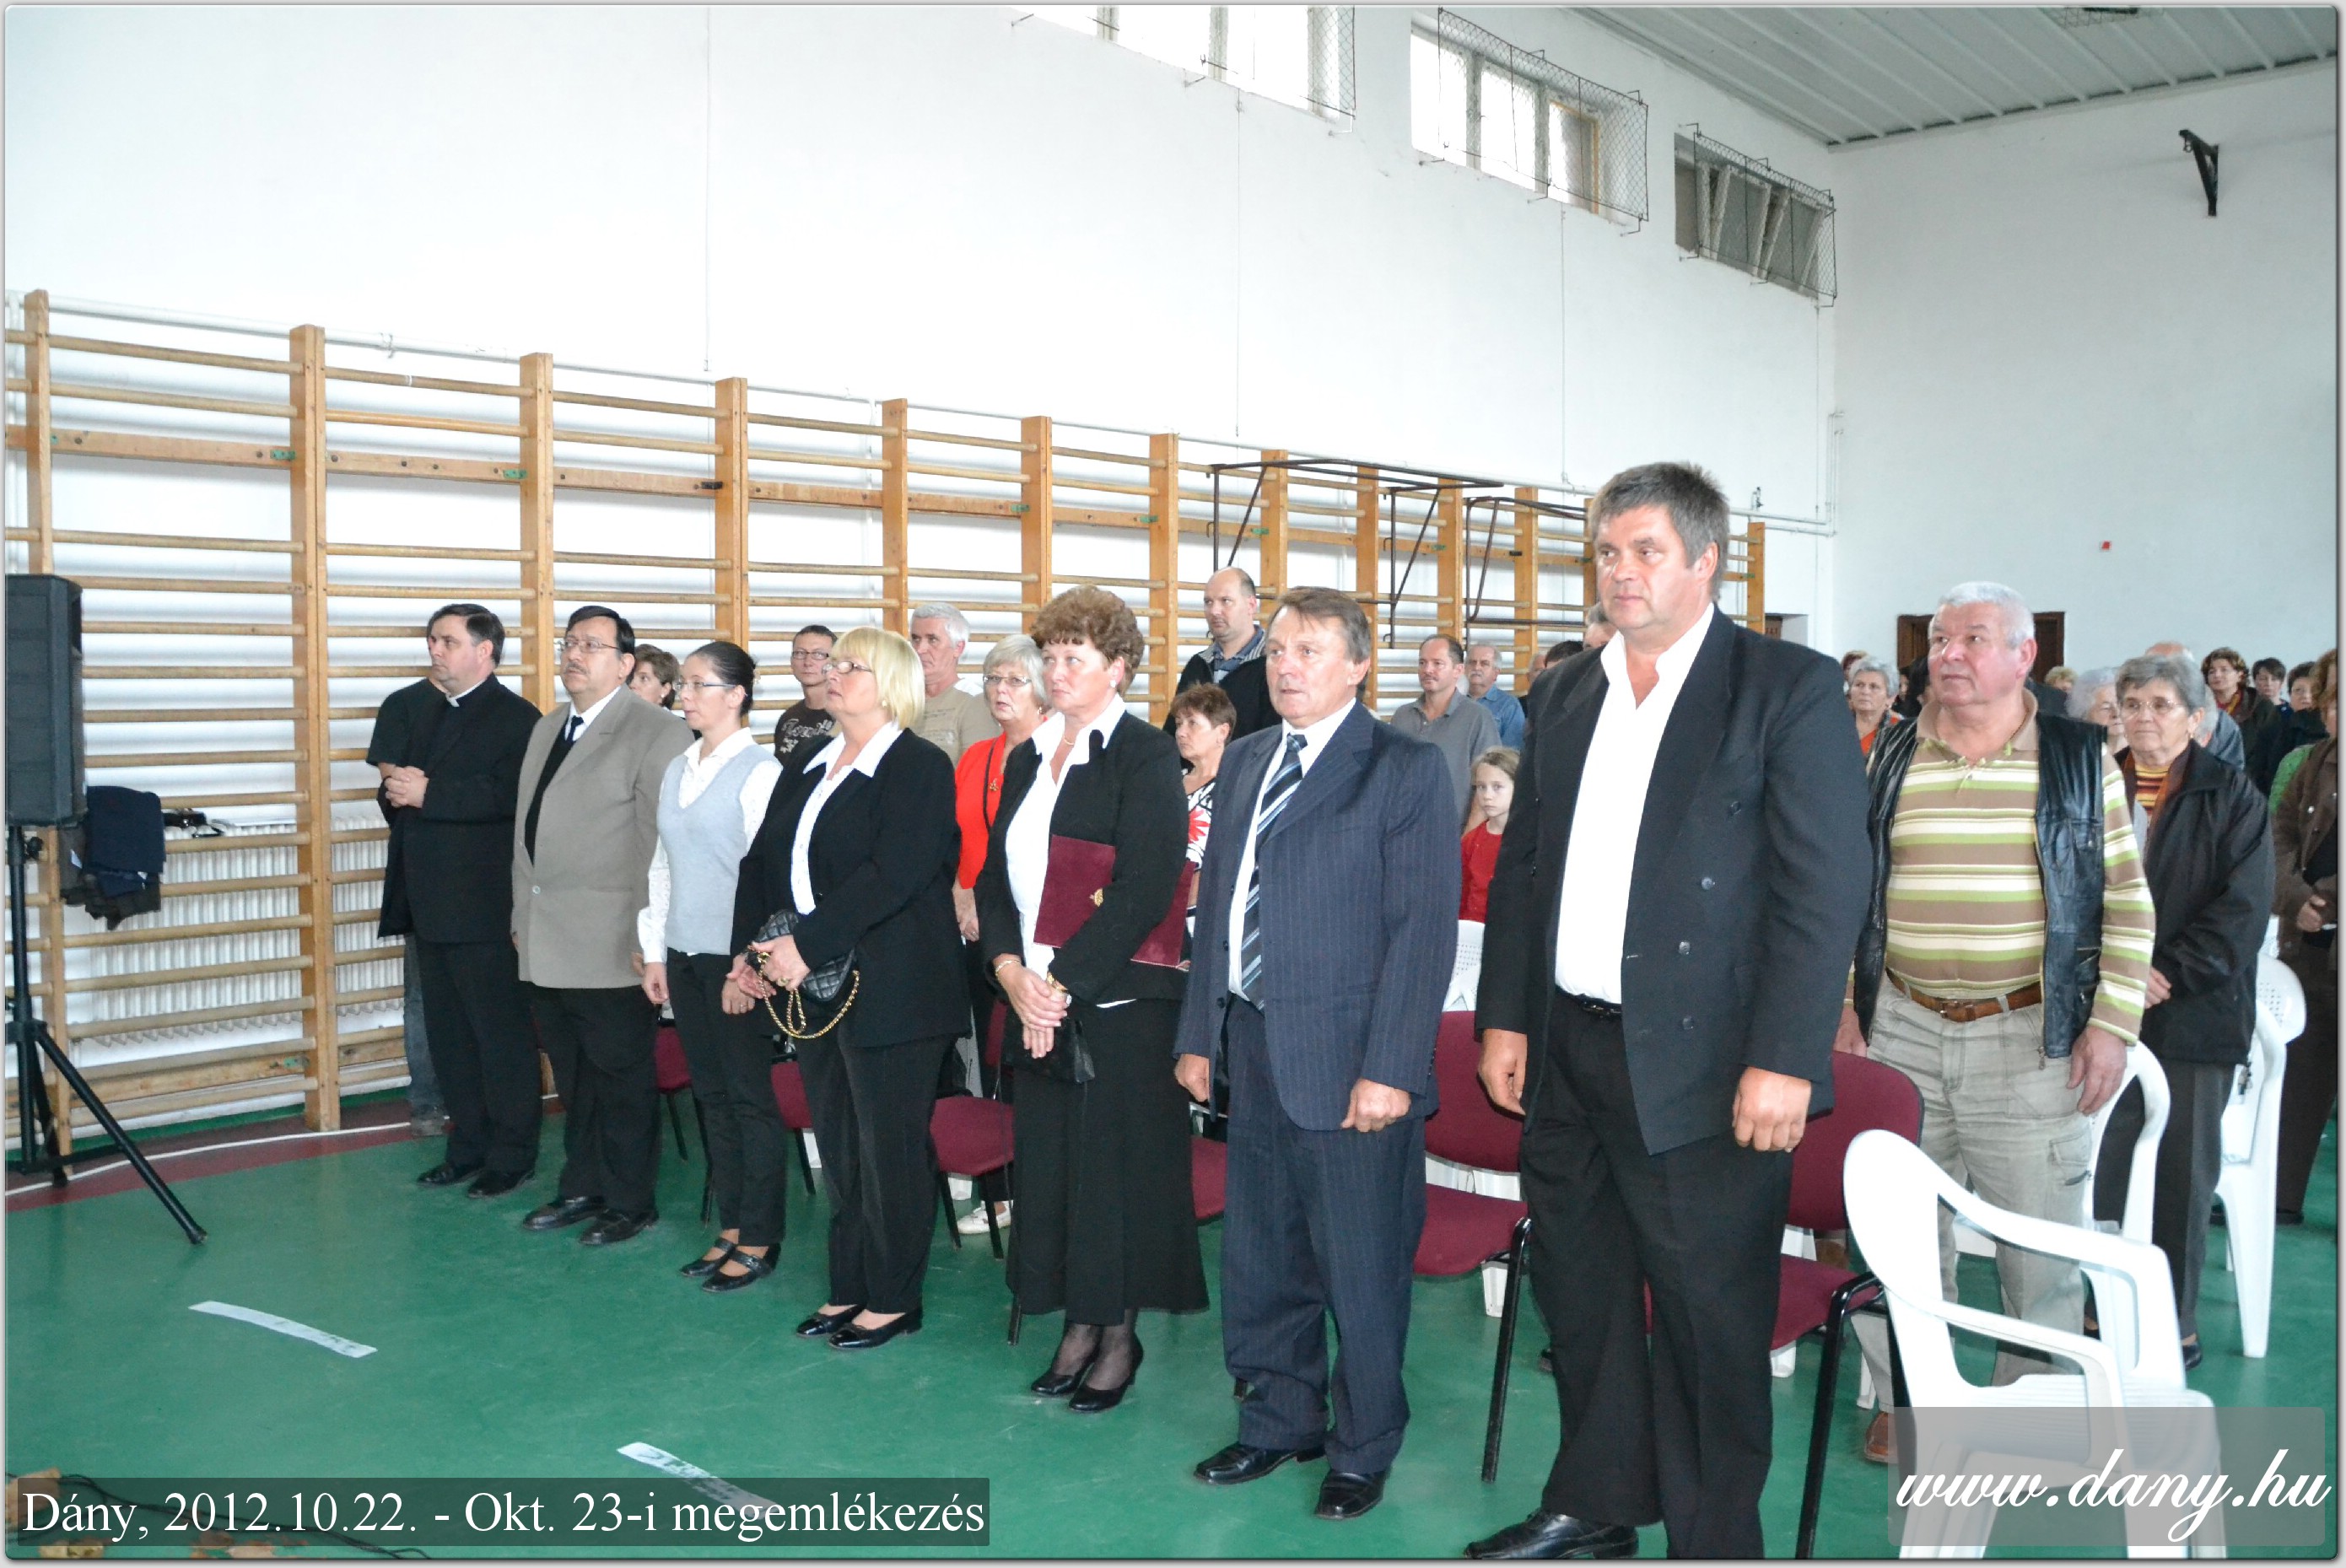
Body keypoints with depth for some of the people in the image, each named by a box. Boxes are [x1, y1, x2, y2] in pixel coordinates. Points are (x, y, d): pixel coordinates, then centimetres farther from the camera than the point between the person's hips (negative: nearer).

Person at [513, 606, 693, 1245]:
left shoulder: (656, 731, -9)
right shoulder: (547, 728, 17)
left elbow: (662, 842, -13)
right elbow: (527, 830, 19)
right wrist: (521, 916, 15)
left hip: (610, 947, -7)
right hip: (544, 945, 7)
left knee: (621, 1079, 4)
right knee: (572, 1078, 15)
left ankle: (631, 1202, 16)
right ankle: (582, 1187, 29)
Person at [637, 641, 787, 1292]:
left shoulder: (759, 772, -11)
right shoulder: (677, 769, 11)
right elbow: (661, 864, 15)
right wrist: (653, 951, 13)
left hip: (734, 958, -7)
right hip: (683, 954, 7)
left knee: (750, 1097, 2)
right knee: (711, 1096, 13)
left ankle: (758, 1241, 12)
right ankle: (731, 1226, 23)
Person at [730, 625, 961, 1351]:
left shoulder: (920, 767, -9)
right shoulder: (809, 769, 15)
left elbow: (891, 877, -20)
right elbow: (760, 861, 13)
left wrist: (808, 944, -23)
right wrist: (752, 950, 0)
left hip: (891, 989, -7)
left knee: (889, 1148, 2)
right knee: (839, 1147, 14)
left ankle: (893, 1297, 15)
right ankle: (849, 1287, 26)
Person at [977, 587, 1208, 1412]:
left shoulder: (1145, 756, -8)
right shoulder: (1027, 761, 13)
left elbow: (1143, 891, -16)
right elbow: (996, 876, 11)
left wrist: (1062, 983, -17)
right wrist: (1012, 970, -5)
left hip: (1121, 997, -6)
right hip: (1037, 998, 6)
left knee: (1118, 1160, 2)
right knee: (1050, 1156, 10)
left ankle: (1120, 1335, 17)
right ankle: (1079, 1323, 24)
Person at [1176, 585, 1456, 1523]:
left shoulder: (1407, 770, -8)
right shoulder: (1244, 761, 12)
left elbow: (1424, 929, -12)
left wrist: (1389, 1069, -17)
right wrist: (1199, 1033, 12)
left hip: (1349, 1061, -6)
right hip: (1255, 1050, 6)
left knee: (1361, 1270, 6)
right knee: (1259, 1261, 17)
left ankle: (1362, 1452, 26)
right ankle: (1278, 1422, 36)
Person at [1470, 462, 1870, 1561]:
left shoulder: (1790, 689, -7)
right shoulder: (1565, 698, 12)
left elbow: (1826, 887, -12)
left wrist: (1782, 1060, -18)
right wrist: (1505, 1016, 9)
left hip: (1700, 1068, -6)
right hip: (1566, 1056, 6)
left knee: (1709, 1324, 5)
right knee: (1580, 1294, 18)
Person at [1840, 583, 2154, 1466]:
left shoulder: (2081, 760, 2)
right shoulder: (1892, 761, 7)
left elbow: (2127, 901, 2)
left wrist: (2114, 1021, -6)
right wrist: (1844, 1007, 4)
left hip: (2030, 1037, -2)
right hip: (1901, 1032, 2)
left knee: (2042, 1247, 4)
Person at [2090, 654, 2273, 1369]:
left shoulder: (2231, 796, 3)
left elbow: (2244, 908, -4)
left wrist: (2170, 972, -14)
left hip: (2196, 1012, -1)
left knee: (2185, 1172, 5)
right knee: (2097, 1164, -1)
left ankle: (2176, 1320, 17)